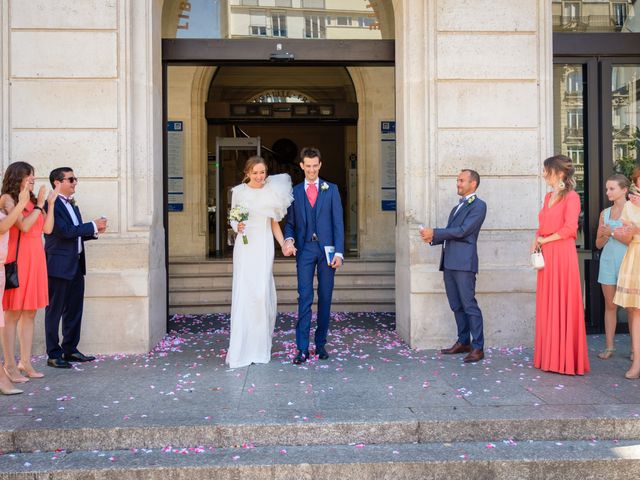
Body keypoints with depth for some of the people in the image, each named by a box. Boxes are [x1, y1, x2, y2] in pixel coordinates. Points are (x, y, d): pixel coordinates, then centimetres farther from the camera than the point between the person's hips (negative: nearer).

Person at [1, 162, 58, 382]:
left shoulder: (32, 200, 15)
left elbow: (47, 229, 9)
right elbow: (24, 226, -16)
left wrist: (50, 204, 3)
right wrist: (39, 205, -9)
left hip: (35, 259, 7)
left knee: (29, 314, 8)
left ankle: (25, 363, 14)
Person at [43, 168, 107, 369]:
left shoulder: (71, 205, 17)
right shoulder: (52, 204, -12)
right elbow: (65, 231, -21)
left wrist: (94, 231, 3)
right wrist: (93, 225, -15)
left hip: (76, 265, 9)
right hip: (59, 265, -9)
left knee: (74, 310, 12)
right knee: (55, 311, 1)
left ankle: (70, 350, 22)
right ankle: (53, 355, 7)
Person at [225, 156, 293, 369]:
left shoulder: (272, 192, 6)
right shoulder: (238, 191, 3)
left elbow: (275, 223, 10)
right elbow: (233, 218, 10)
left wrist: (284, 245, -1)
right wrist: (237, 226, -13)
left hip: (264, 247, 1)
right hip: (245, 246, -1)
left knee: (263, 293, -3)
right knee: (243, 294, -5)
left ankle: (260, 347, 12)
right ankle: (241, 349, 0)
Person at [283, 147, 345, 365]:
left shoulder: (331, 189, 8)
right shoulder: (294, 192, 10)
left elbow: (338, 222, 3)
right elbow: (290, 222, 10)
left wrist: (339, 252, -5)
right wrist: (289, 239, -12)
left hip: (327, 248, 0)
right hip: (304, 249, 0)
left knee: (325, 298, 5)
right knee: (304, 298, -6)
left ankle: (321, 344, 15)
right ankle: (302, 348, -4)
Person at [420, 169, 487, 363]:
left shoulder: (478, 206, -3)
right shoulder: (457, 207, 25)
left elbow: (462, 231, -13)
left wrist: (434, 233, -12)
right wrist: (432, 238, 4)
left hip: (463, 262, -8)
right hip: (449, 262, 9)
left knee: (469, 305, -9)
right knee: (456, 305, 11)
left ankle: (478, 347, -5)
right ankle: (463, 342, 20)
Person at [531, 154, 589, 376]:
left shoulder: (571, 196, -7)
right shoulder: (548, 196, 16)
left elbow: (569, 229, -15)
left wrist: (544, 240, -7)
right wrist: (536, 241, 1)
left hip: (562, 255, -7)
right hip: (546, 256, 8)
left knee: (563, 304, -3)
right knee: (547, 305, 8)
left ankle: (566, 359, 5)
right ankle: (550, 356, 15)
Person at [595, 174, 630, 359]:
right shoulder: (605, 213, 12)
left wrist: (613, 233, -11)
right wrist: (605, 236, -6)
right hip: (608, 261, 4)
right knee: (610, 305, 5)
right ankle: (609, 346, 9)